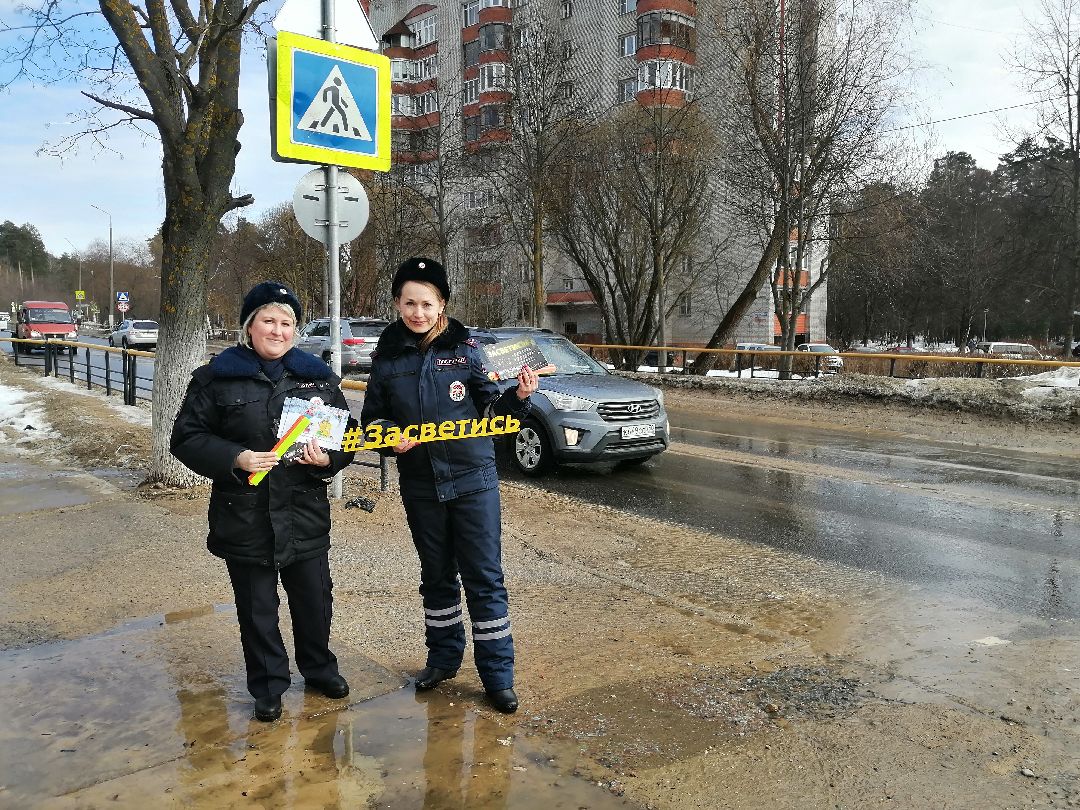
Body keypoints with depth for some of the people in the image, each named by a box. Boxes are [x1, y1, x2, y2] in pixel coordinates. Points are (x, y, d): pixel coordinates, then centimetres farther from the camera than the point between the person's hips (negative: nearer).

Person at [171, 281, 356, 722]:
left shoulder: (318, 376, 4)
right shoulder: (216, 377, -3)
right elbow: (186, 438, -3)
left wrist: (328, 459, -12)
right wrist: (235, 458, -18)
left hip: (306, 516, 2)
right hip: (244, 519, -2)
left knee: (315, 599, 14)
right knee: (257, 608, 11)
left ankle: (319, 668, 38)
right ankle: (268, 686, 30)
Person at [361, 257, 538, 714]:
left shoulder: (465, 349, -5)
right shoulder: (388, 356, 0)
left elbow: (491, 410, 0)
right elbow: (372, 418, 7)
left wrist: (518, 398, -19)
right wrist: (389, 434, -14)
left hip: (473, 480, -2)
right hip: (420, 485, 3)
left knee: (484, 577, 2)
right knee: (436, 575, 17)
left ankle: (498, 675, 13)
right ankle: (443, 657, 35)